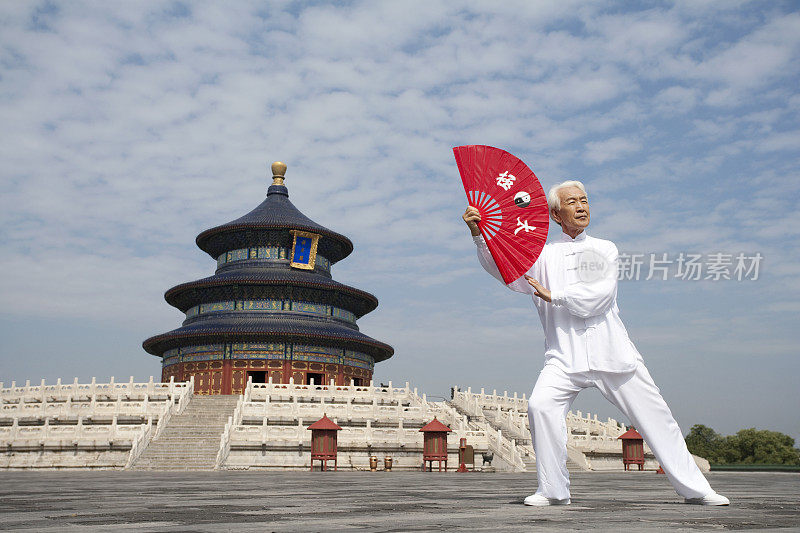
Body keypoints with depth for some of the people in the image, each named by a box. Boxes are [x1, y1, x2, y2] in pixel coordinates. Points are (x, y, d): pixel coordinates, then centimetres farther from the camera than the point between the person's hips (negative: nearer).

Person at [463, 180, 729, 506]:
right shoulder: (543, 255, 11)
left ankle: (694, 488, 20)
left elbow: (597, 297, -4)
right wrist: (479, 235, -18)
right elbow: (505, 269, -5)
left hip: (612, 353, 1)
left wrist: (552, 295, -6)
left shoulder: (605, 249, 11)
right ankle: (553, 491, -8)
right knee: (540, 405, -23)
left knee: (655, 416, 3)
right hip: (565, 357, -1)